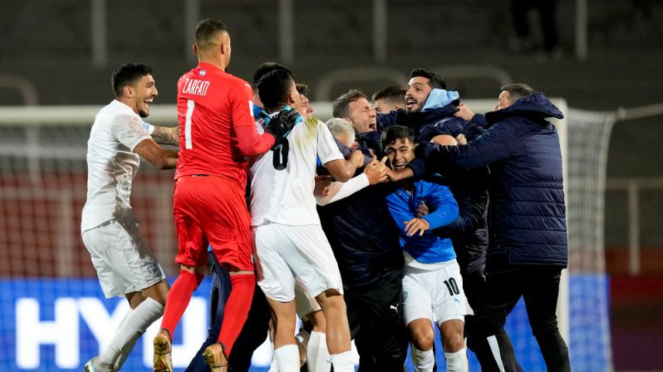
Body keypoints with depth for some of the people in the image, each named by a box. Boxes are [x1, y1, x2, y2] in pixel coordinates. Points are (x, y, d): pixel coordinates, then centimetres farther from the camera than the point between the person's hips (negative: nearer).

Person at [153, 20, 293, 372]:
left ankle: (165, 333, -4)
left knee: (191, 271, 19)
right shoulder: (235, 88, -8)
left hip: (185, 185, 6)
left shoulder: (184, 84, 11)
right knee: (244, 277, 2)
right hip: (221, 186, -6)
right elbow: (248, 145, -15)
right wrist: (273, 137, 4)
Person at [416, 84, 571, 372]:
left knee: (487, 322, -3)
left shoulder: (512, 129, -5)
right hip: (553, 249, 8)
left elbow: (463, 158, -15)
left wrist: (421, 148, -4)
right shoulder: (548, 133, 20)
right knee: (545, 326, 14)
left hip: (518, 248, -8)